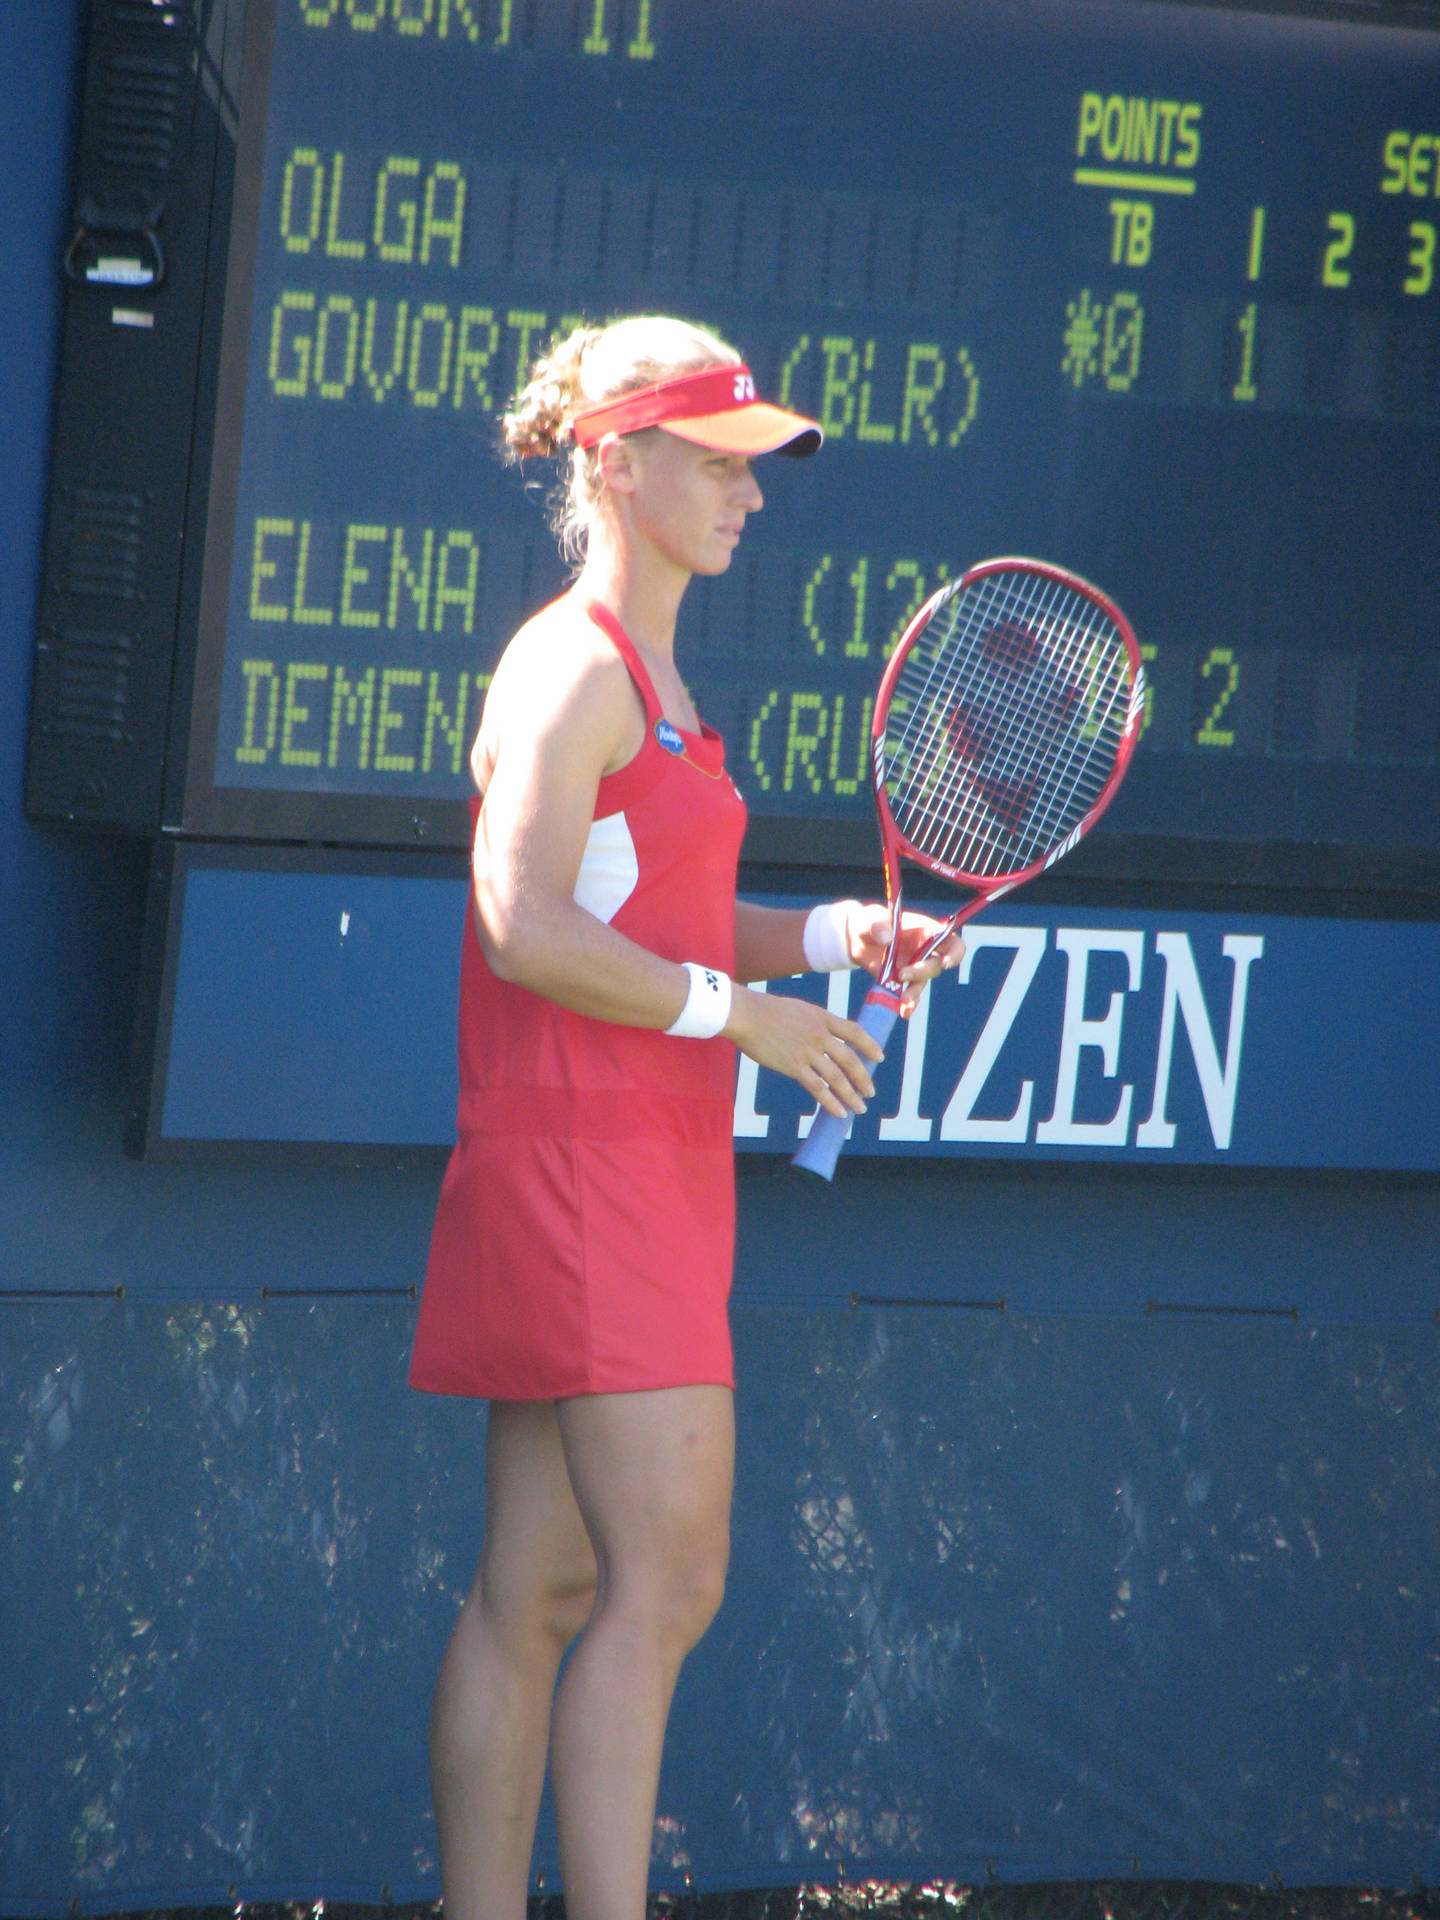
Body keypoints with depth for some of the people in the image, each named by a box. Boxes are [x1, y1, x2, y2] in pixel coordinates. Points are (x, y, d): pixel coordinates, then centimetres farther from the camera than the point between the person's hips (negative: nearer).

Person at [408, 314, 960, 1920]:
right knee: (666, 1580, -13)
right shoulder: (572, 668, -11)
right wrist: (743, 1014, -15)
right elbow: (527, 932, -20)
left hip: (648, 1174, 10)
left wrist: (831, 934, 8)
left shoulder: (644, 674, 19)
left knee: (543, 1592, 8)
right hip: (582, 1164, -10)